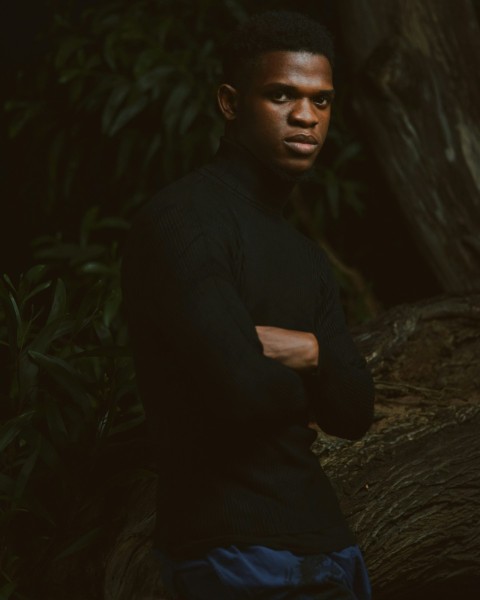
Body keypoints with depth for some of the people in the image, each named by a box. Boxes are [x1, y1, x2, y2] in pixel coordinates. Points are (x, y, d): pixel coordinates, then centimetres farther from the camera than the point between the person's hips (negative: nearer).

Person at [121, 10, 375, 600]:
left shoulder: (305, 257, 17)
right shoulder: (180, 219, -11)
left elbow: (354, 412, 11)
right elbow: (246, 390, -22)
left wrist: (311, 352, -9)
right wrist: (307, 380, 0)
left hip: (322, 544, 8)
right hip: (234, 549, -8)